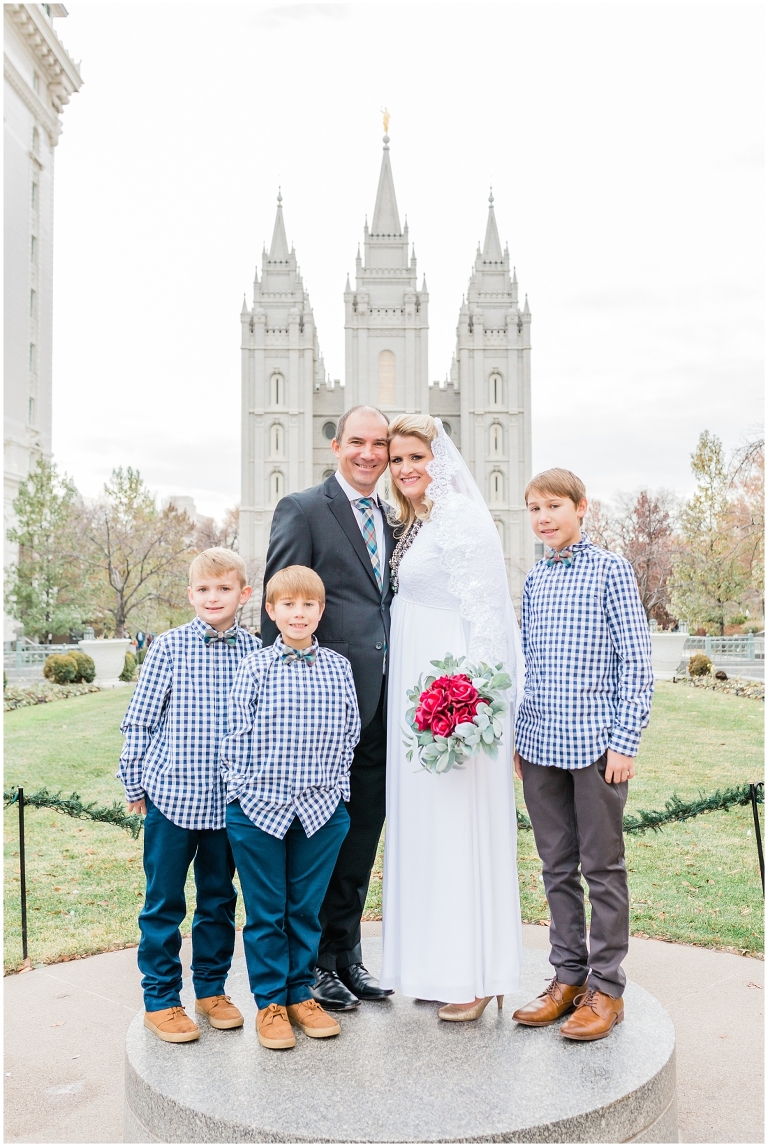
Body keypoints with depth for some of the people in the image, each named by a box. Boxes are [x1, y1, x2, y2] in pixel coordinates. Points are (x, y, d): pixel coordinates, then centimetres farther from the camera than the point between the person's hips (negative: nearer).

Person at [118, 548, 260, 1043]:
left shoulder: (257, 651, 0)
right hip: (173, 794, -2)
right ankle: (160, 1000, 23)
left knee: (219, 898, 16)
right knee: (165, 902, 8)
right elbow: (140, 720, 0)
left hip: (229, 798, 3)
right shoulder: (169, 647, -6)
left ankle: (212, 989, 33)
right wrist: (135, 784, 2)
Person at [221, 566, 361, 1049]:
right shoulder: (256, 667, -4)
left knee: (307, 908, 13)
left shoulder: (339, 667, 3)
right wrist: (246, 787, -4)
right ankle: (270, 1003, 24)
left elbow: (350, 733, 7)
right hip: (259, 808, -2)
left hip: (321, 809, 2)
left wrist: (330, 783, 3)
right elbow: (238, 734, -2)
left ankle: (302, 994, 30)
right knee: (266, 913, 9)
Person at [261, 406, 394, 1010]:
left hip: (379, 698, 7)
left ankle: (347, 953, 29)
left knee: (364, 831, 14)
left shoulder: (390, 520, 17)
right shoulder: (302, 509, -5)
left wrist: (401, 686, 12)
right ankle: (315, 961, 20)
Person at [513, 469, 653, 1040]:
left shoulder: (611, 569, -4)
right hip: (540, 746, 5)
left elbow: (636, 662, -6)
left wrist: (624, 741, -12)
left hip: (596, 743, -5)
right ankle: (569, 976, 26)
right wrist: (518, 735, 12)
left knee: (603, 866, 5)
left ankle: (606, 988, 17)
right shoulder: (534, 580, 12)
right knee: (557, 866, 13)